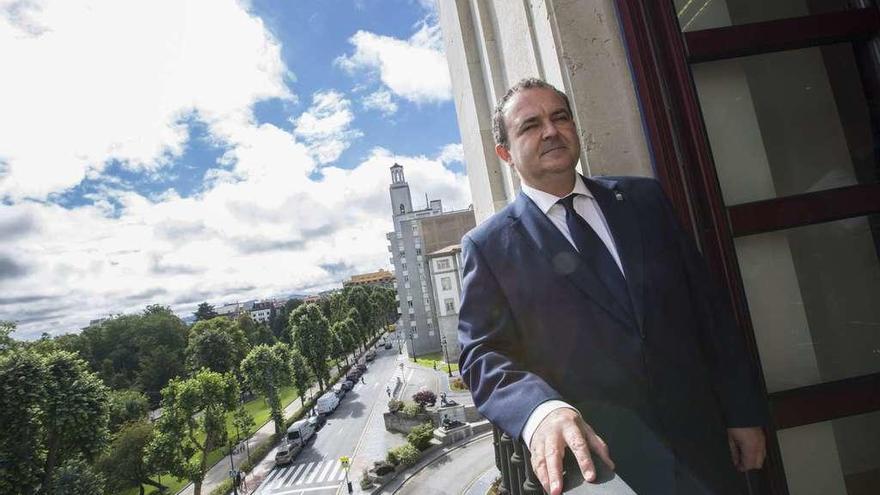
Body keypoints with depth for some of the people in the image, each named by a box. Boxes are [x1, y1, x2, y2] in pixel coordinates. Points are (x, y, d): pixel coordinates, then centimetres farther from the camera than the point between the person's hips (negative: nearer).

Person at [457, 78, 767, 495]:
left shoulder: (644, 199, 4)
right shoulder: (488, 246, -6)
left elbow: (708, 305, 5)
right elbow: (482, 353, -13)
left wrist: (745, 412, 5)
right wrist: (541, 410, -33)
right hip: (594, 455, -3)